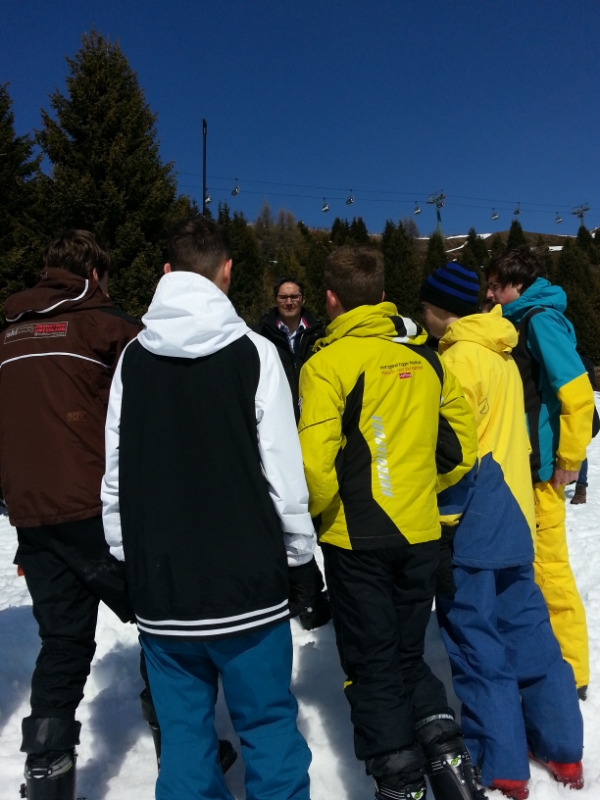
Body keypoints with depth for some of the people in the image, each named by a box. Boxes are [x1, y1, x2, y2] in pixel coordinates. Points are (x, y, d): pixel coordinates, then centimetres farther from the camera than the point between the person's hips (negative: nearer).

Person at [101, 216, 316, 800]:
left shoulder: (132, 359, 2)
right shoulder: (252, 352, -8)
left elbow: (114, 474, 4)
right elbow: (284, 470, -9)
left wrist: (126, 556, 14)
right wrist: (300, 556, 2)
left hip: (159, 584, 3)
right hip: (246, 580, -3)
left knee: (182, 731, 15)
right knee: (268, 724, 12)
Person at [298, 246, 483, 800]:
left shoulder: (328, 363, -12)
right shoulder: (425, 356, 5)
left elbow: (316, 460, -20)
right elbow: (462, 443, 8)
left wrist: (316, 512, -2)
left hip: (357, 540, -5)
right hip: (421, 533, 5)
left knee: (373, 669, 11)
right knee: (408, 656, 22)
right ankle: (447, 753, 12)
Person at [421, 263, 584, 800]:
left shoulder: (460, 357, -14)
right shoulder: (502, 353, 13)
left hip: (472, 520, -9)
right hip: (514, 513, 9)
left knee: (475, 641, 2)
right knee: (526, 625, 16)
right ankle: (562, 748, 27)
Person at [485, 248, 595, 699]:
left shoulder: (541, 320, -13)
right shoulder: (523, 322, 15)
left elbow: (577, 392, -21)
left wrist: (569, 458, -16)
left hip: (542, 467, -9)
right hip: (521, 464, 9)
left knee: (548, 565, 0)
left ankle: (570, 670, 16)